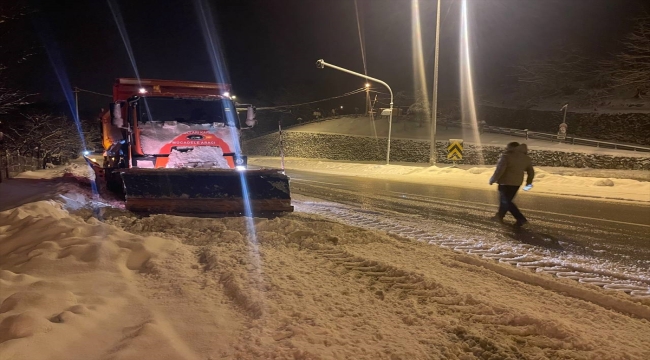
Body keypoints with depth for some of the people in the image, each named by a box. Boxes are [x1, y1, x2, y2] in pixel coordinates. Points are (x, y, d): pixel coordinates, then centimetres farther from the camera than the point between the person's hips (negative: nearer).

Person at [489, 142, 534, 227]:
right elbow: (531, 172, 15)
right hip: (517, 183, 7)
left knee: (506, 201, 1)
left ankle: (521, 219, -6)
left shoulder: (506, 156, -15)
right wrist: (529, 182, 28)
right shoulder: (526, 158, 8)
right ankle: (500, 216, 33)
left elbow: (499, 170, -21)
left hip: (506, 182, -7)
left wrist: (492, 180, -9)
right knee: (506, 199, 20)